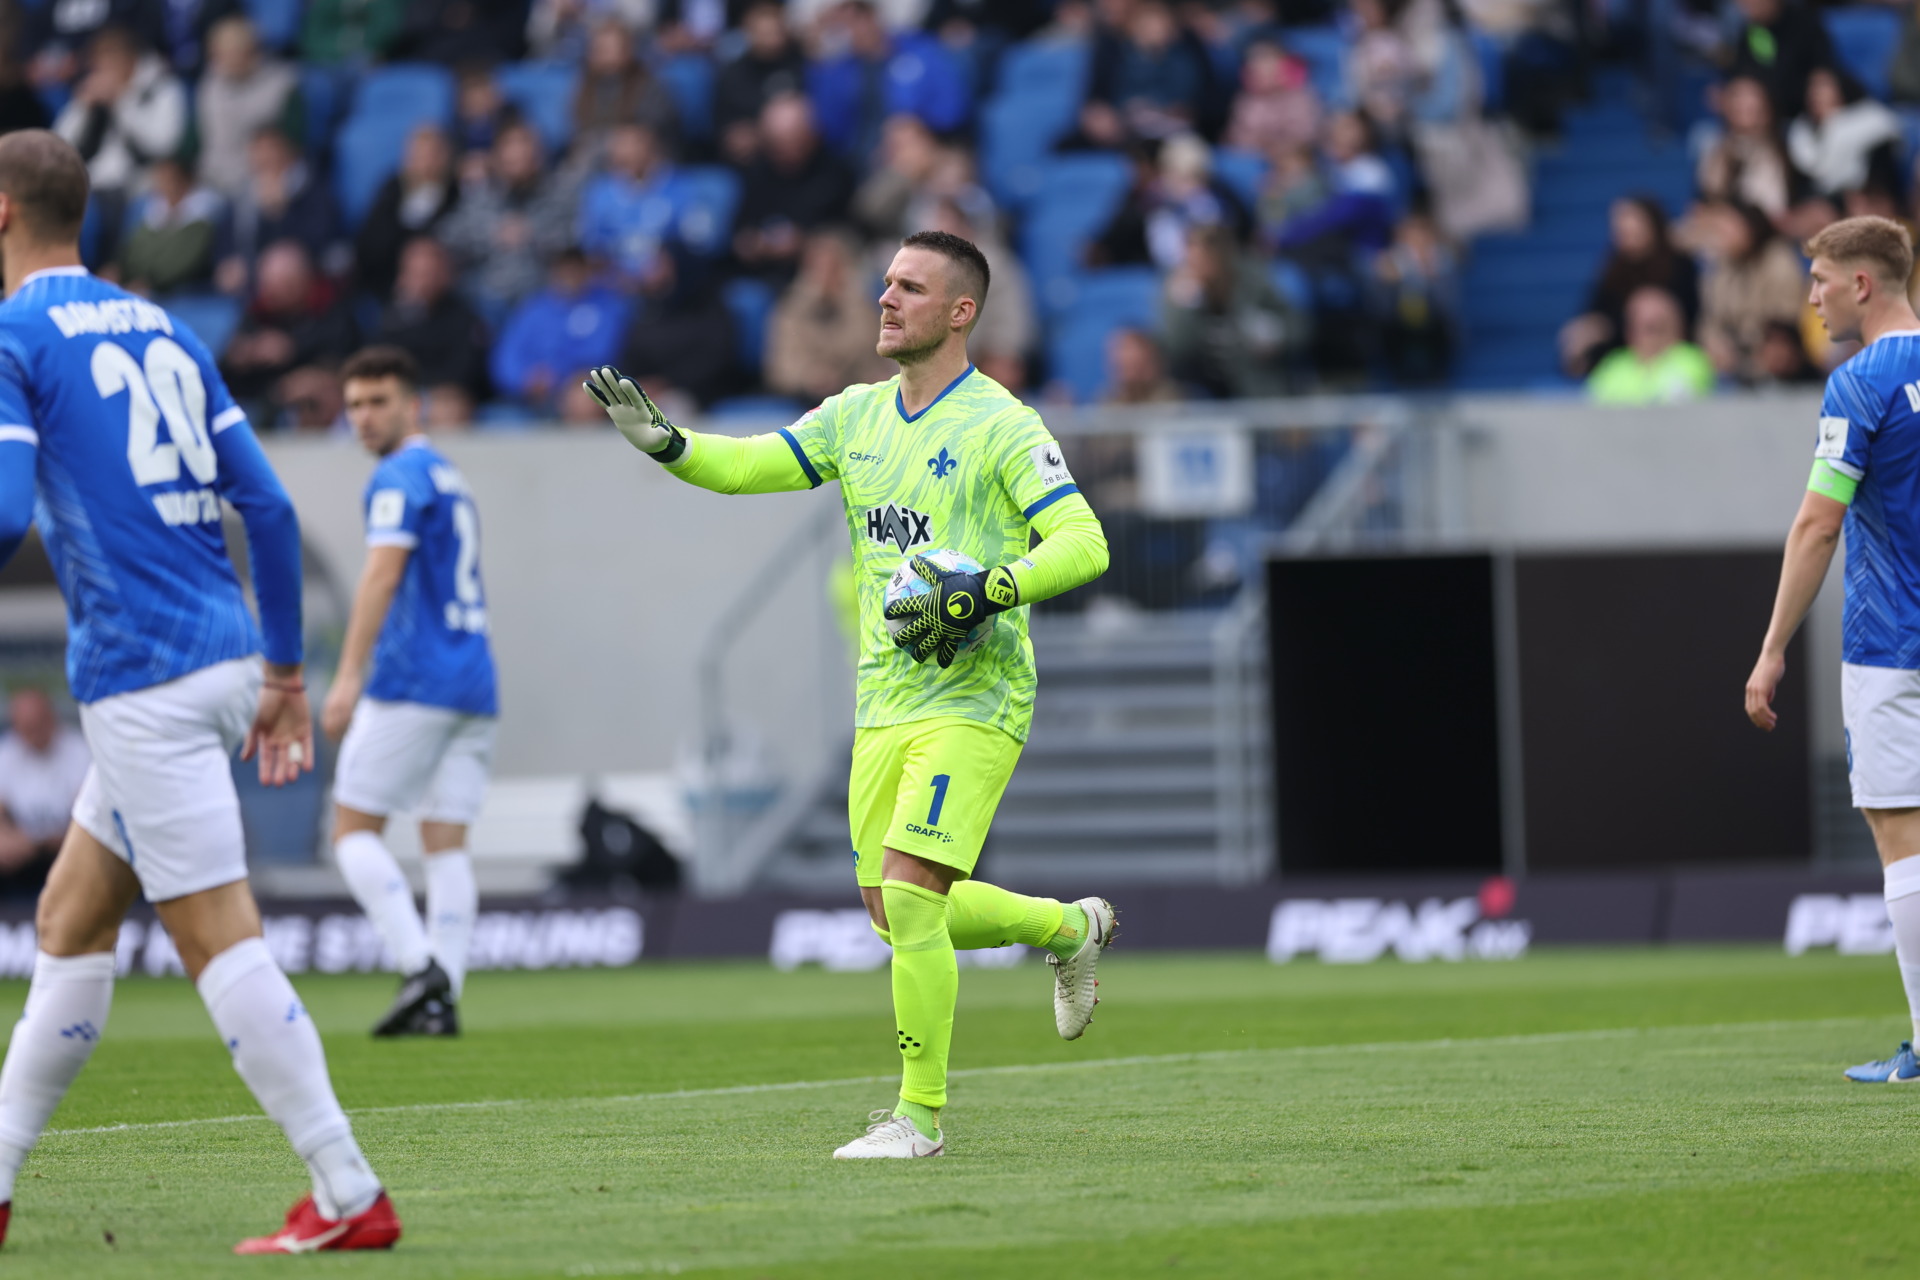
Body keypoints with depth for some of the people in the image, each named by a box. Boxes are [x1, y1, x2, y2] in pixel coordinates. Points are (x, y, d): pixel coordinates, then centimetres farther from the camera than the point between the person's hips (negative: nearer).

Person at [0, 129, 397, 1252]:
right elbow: (268, 505, 14)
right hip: (223, 653, 8)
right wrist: (285, 672, 19)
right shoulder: (162, 331, 17)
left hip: (142, 675, -8)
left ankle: (351, 1197, -12)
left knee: (223, 942, -8)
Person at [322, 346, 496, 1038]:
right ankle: (443, 1001, -4)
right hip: (474, 683, 8)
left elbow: (384, 573, -20)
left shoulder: (401, 477, -7)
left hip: (413, 682, -8)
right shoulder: (450, 478, 21)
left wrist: (350, 675, -26)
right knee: (446, 843, 4)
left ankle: (421, 967, -17)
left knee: (353, 830, -2)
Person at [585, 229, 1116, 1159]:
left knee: (910, 898, -16)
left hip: (971, 701, -7)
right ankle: (1070, 927, 36)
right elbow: (748, 466, 6)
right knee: (898, 917, 11)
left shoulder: (1001, 426, -9)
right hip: (884, 703, 7)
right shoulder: (857, 416, 11)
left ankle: (921, 1113, -5)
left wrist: (980, 591, -25)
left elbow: (1083, 543, -14)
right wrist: (661, 441, -12)